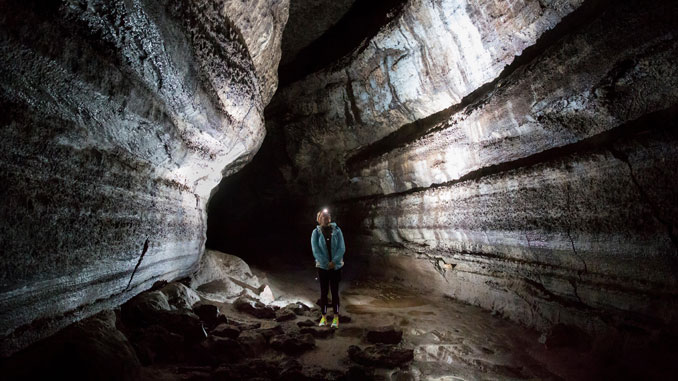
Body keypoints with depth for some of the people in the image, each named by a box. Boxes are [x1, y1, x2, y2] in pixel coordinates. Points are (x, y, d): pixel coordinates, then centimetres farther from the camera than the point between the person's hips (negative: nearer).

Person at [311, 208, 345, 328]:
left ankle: (336, 317, 16)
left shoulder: (337, 230, -2)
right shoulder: (316, 232, -3)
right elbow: (315, 250, -8)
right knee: (323, 292, 7)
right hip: (322, 266, 0)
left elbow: (342, 248, -6)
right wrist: (326, 263, -13)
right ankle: (324, 317, 21)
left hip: (336, 266, 0)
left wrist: (334, 262, -15)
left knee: (335, 291, 5)